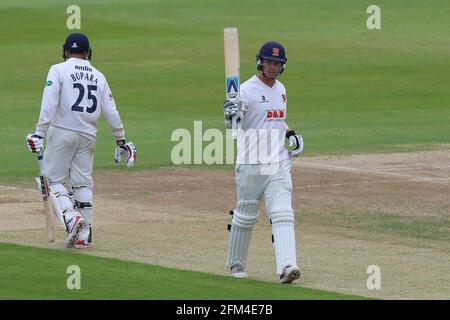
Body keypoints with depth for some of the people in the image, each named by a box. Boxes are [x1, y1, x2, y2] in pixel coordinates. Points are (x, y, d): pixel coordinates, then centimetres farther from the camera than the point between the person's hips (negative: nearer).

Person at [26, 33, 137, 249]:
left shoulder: (58, 70, -1)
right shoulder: (98, 76, 11)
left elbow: (49, 104, -13)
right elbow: (111, 111, 8)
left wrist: (40, 132, -17)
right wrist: (121, 140, 15)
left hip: (62, 133, -4)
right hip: (88, 136, 4)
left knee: (54, 180, 3)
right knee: (83, 183, 9)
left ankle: (71, 218, -21)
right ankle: (83, 235, 5)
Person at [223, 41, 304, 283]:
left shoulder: (280, 89, 13)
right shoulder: (247, 90, -10)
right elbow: (233, 122, -22)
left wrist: (290, 134, 12)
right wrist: (231, 115, -45)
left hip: (279, 164, 5)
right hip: (251, 165, -5)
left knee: (282, 215, -10)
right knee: (245, 216, 7)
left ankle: (286, 266, -21)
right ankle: (236, 263, 27)